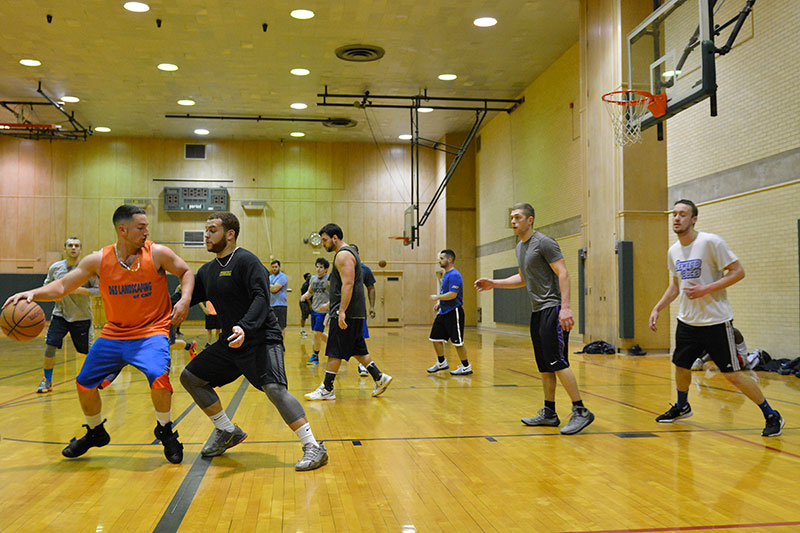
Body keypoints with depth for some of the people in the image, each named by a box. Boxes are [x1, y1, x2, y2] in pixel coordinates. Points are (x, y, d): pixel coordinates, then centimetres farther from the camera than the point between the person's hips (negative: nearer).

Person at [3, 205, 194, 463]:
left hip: (151, 331, -4)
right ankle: (95, 433, 33)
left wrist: (185, 299, -15)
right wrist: (33, 293, -18)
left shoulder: (157, 254, -11)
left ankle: (165, 432, -2)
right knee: (84, 383, 6)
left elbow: (186, 272, 2)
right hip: (114, 333, 4)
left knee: (158, 377, -28)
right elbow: (62, 286, -1)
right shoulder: (98, 260, -6)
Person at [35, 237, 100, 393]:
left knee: (90, 351, 5)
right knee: (50, 346, -9)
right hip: (60, 314, 2)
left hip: (82, 317, -2)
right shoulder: (55, 267, -1)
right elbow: (47, 286, 15)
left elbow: (99, 289, -12)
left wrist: (80, 290, -24)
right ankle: (47, 381, 8)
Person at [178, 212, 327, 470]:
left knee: (274, 389, -26)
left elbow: (261, 297, -23)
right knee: (190, 377, 11)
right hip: (230, 342, 9)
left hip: (262, 340, -9)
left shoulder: (246, 260, -13)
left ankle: (313, 447, -20)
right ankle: (227, 432, 22)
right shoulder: (207, 270, 12)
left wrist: (244, 327, -38)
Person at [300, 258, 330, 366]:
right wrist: (304, 296, 0)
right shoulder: (313, 279, 9)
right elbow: (310, 292, 22)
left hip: (323, 311, -7)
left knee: (317, 333, -8)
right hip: (314, 309, 7)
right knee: (319, 333, 13)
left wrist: (327, 304, -26)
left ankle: (315, 357, 6)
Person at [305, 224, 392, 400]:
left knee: (334, 352, -4)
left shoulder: (343, 255, -13)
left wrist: (342, 311, -26)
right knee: (357, 349, 14)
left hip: (347, 313, -10)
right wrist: (331, 304, 28)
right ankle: (379, 377, 14)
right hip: (355, 312, 10)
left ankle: (327, 390, 1)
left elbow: (348, 284, -23)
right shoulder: (348, 253, 20)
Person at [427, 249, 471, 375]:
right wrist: (439, 303, 12)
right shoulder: (446, 275, 15)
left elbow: (452, 294, -25)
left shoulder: (454, 275, -17)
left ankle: (466, 367, 8)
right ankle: (442, 363, 25)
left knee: (457, 341, -3)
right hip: (443, 312, 10)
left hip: (453, 313, -10)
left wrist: (437, 297, -15)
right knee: (436, 338, 11)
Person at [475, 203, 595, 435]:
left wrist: (565, 307, -25)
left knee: (557, 361, -14)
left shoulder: (544, 243, -11)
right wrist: (494, 284, 19)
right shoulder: (520, 247, 17)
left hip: (552, 309, -9)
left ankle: (581, 412, -8)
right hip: (537, 311, 9)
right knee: (544, 366, 11)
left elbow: (563, 273, -16)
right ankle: (549, 413, 18)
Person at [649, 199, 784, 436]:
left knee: (732, 374, -5)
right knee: (680, 366, 15)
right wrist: (657, 308, 11)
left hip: (716, 321, -6)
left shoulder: (711, 242, -15)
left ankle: (771, 416, 11)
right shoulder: (673, 251, 7)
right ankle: (682, 407, 41)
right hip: (687, 320, 7)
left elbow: (738, 272, -14)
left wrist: (706, 289, -22)